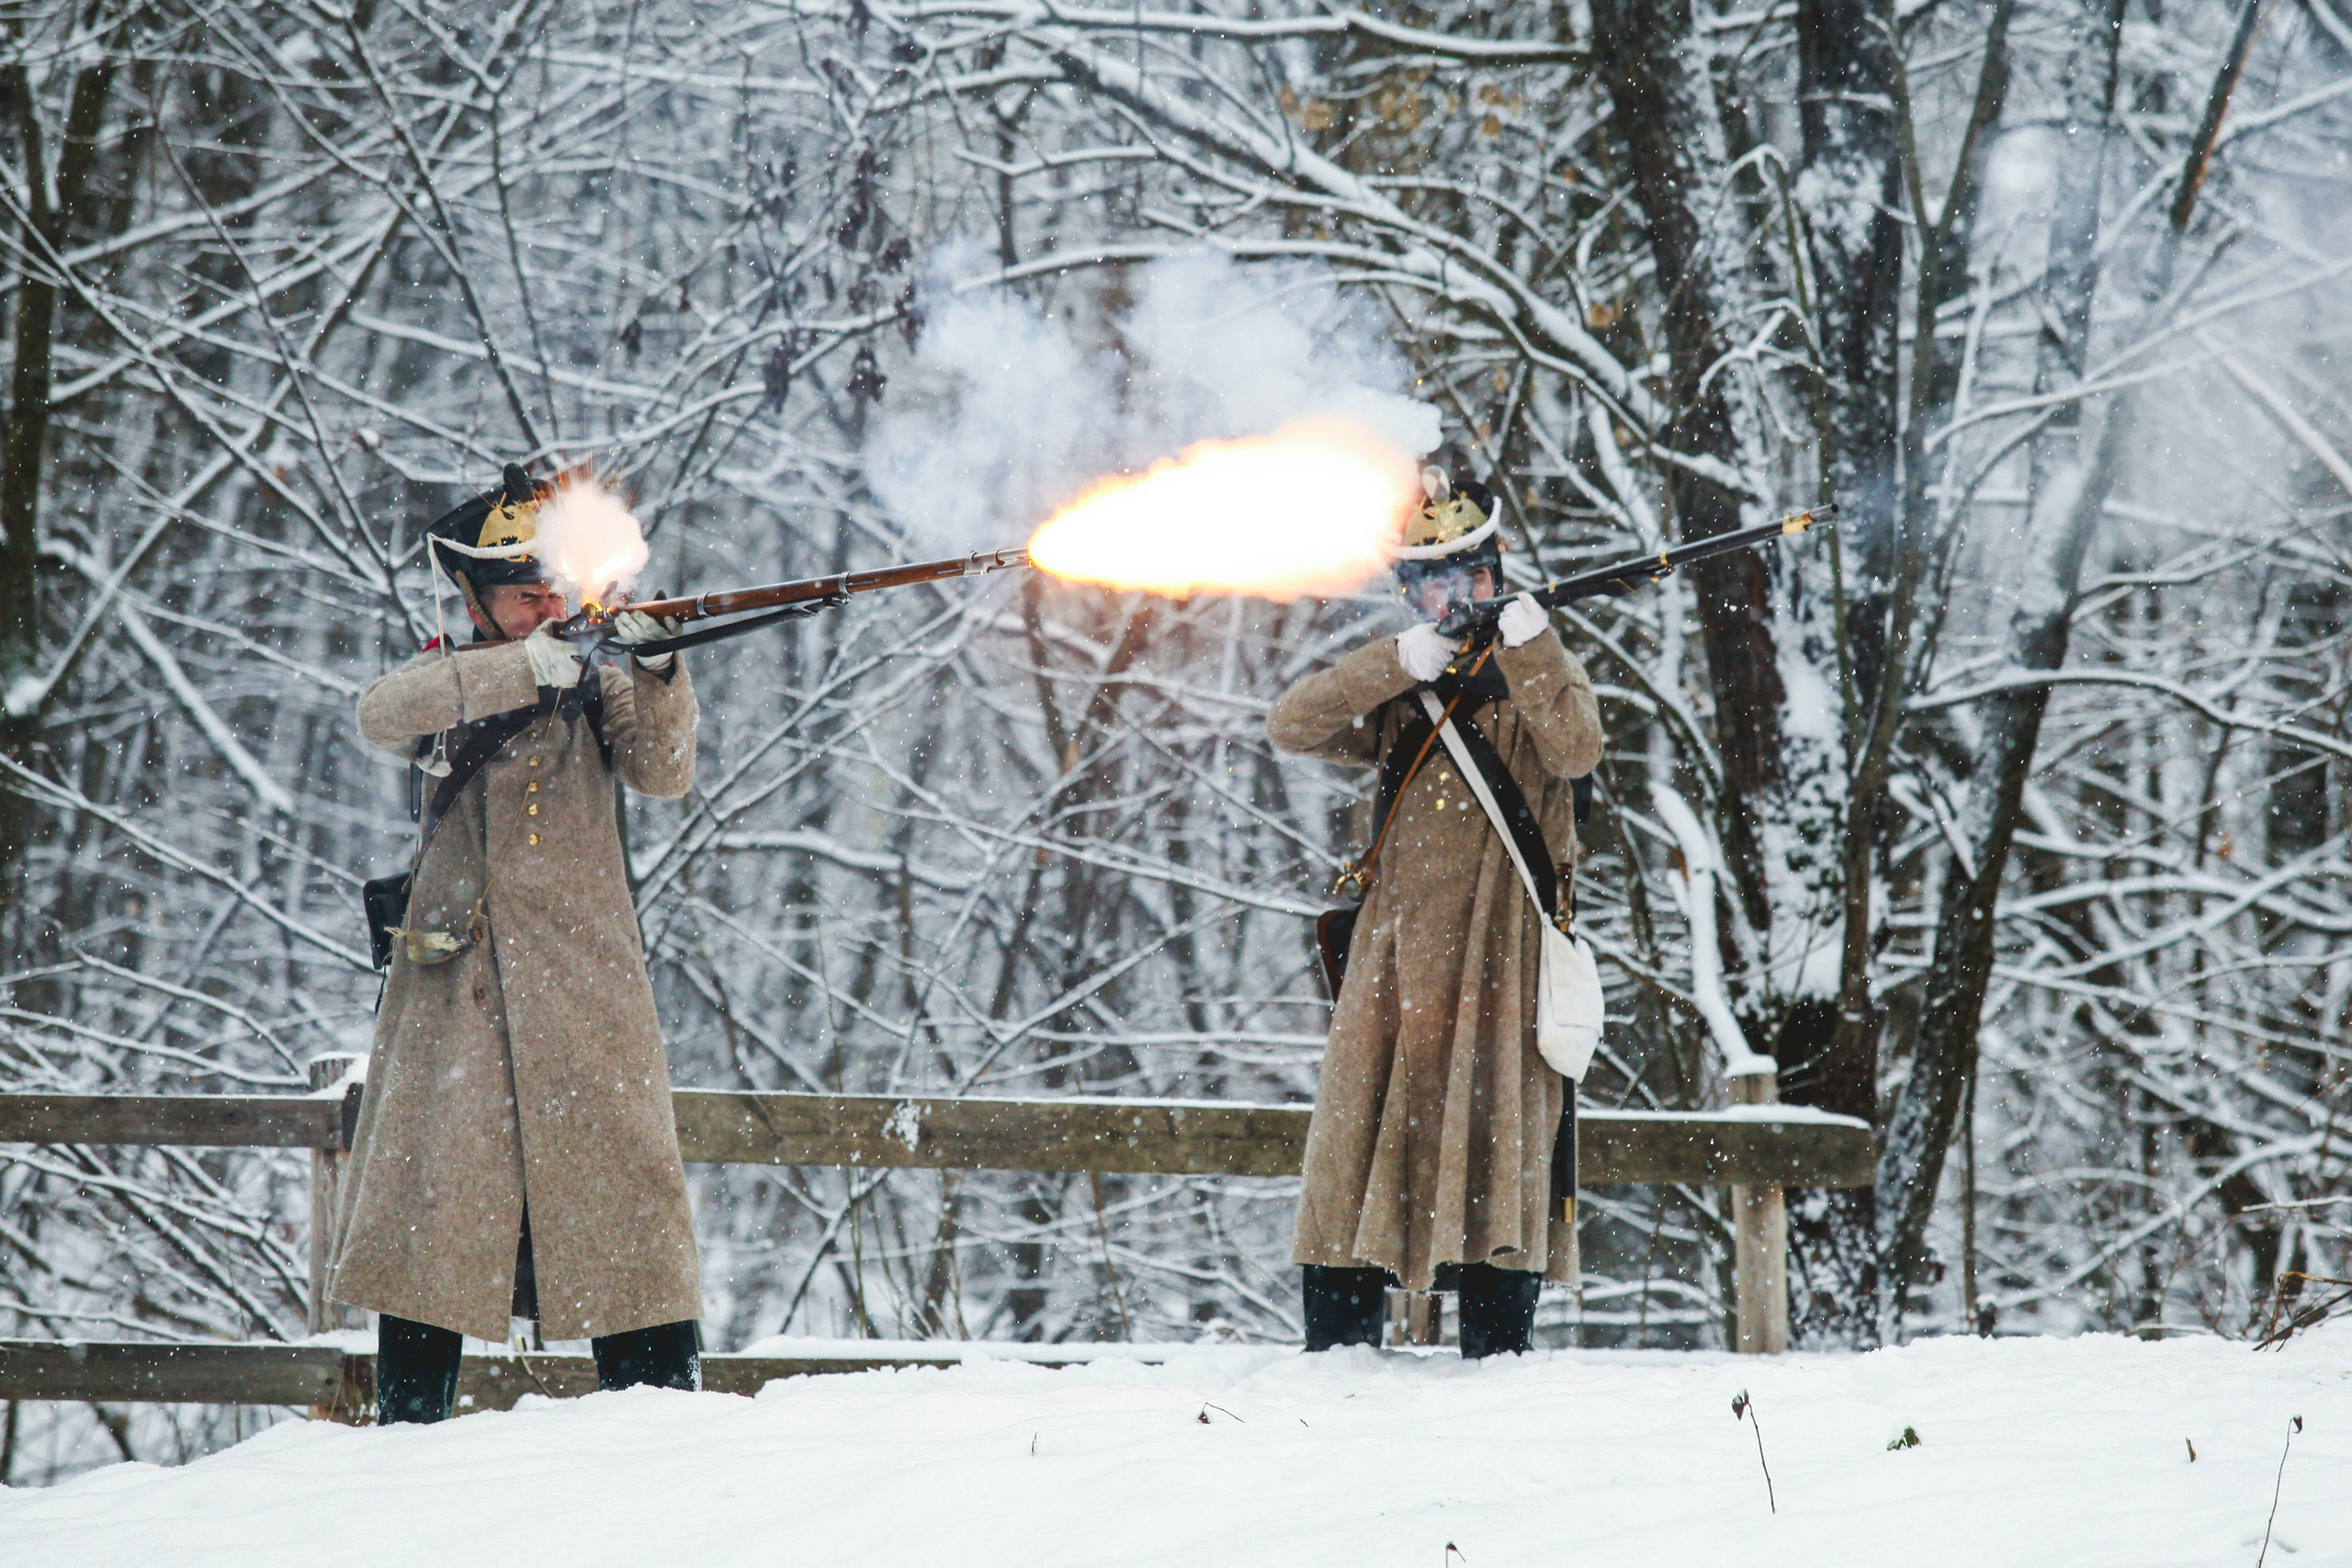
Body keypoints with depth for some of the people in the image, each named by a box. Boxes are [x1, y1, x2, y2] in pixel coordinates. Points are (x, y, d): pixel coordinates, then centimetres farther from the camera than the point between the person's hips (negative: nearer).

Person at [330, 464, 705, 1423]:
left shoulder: (592, 682, 11)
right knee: (432, 1190, 1)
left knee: (621, 1183, -4)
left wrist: (658, 677, -21)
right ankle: (407, 1423, 8)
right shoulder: (446, 683, 6)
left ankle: (664, 1411, -2)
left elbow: (662, 774, -4)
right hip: (454, 984, -1)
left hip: (583, 980, 1)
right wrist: (522, 669, -25)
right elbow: (382, 716, -17)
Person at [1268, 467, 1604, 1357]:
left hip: (1499, 943, -3)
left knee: (1493, 1119, -7)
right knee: (1362, 1118, 0)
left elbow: (1577, 752, -12)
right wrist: (1398, 666, -12)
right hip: (1397, 945, 3)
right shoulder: (1392, 684, 16)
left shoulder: (1540, 672, 8)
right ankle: (1338, 1344, 6)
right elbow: (1290, 727, -1)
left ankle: (1498, 1350, -4)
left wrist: (1525, 650, -21)